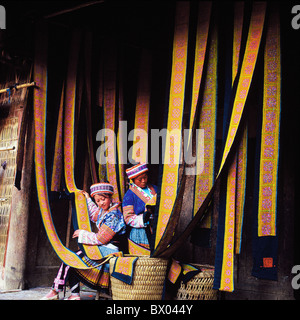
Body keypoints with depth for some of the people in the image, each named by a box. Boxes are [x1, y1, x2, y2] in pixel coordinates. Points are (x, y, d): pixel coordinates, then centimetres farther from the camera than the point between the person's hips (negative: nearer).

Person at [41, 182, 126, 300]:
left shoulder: (114, 215, -19)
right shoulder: (104, 211, 10)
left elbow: (100, 239, -20)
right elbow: (94, 215, 37)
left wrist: (82, 234, -9)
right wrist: (87, 199, 33)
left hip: (108, 252, -10)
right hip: (102, 250, 10)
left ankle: (54, 291, 2)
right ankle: (75, 295, -2)